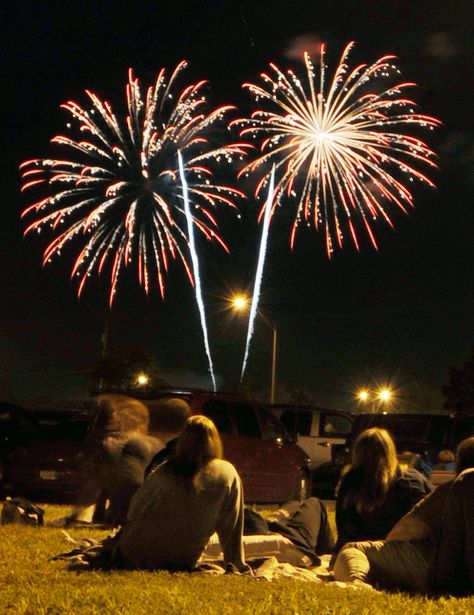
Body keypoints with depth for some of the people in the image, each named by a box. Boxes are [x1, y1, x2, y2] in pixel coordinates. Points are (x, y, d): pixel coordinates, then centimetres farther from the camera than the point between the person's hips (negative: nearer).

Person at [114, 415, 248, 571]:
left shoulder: (164, 471, -7)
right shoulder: (228, 474, -6)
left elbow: (134, 511, 1)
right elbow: (231, 530, -3)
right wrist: (238, 564, 8)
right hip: (182, 562, 1)